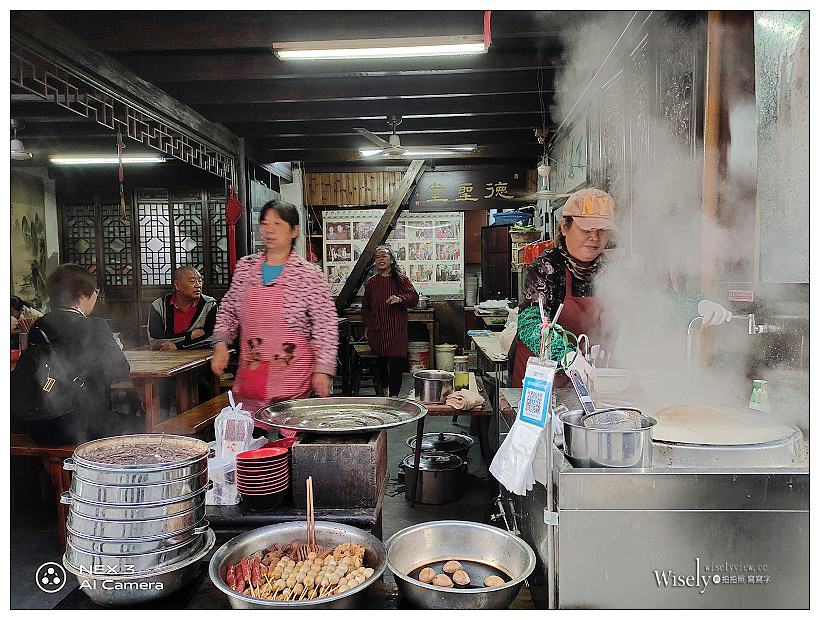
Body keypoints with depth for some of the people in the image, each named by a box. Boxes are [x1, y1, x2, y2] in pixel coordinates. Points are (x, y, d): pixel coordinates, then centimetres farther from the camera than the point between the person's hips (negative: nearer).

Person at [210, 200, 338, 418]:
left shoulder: (309, 274, -7)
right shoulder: (245, 267, 7)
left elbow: (325, 326, -7)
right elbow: (228, 310, 17)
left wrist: (323, 370, -12)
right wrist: (221, 343, 3)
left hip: (292, 379, -4)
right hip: (249, 374, 4)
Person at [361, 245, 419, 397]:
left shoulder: (401, 279, 4)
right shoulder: (371, 282, 12)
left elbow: (414, 297, -3)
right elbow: (365, 306, 19)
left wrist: (400, 299, -22)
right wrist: (367, 325, 11)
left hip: (397, 330, -3)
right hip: (376, 331, 3)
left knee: (396, 364, -9)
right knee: (381, 362, 9)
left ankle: (393, 396, -5)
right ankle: (384, 389, 29)